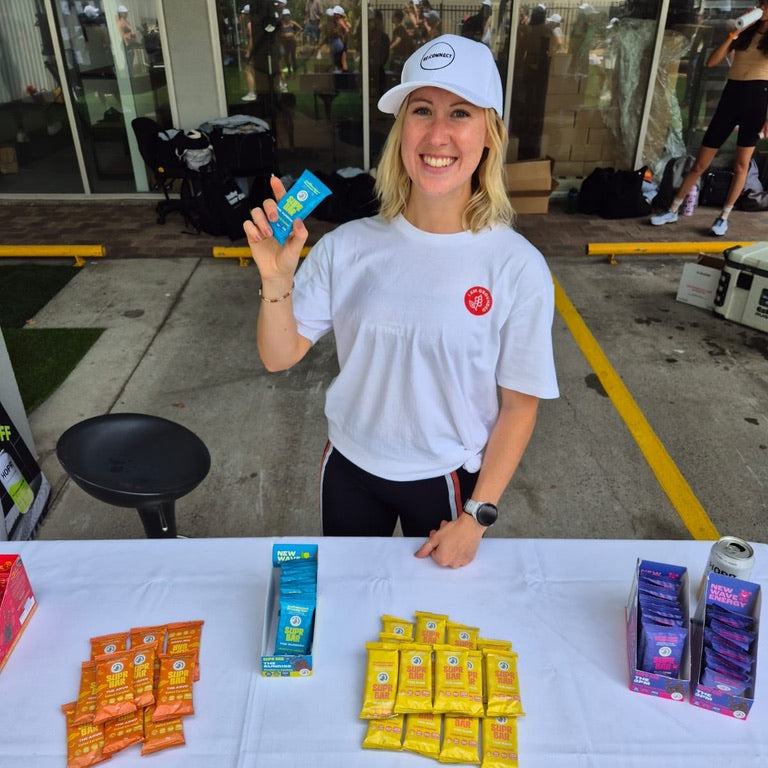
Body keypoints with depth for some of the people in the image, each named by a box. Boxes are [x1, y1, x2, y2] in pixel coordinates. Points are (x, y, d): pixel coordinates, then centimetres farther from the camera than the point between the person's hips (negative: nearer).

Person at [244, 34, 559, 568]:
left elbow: (519, 404, -11)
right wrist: (277, 279, -27)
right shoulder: (348, 246, -13)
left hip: (447, 479, -2)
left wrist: (477, 515, -10)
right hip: (350, 467, 3)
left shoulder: (518, 268, -20)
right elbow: (280, 357, -9)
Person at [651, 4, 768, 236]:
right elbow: (711, 62, 4)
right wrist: (733, 34, -5)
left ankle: (724, 217, 8)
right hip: (730, 96, 2)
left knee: (741, 164, -1)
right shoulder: (744, 34, 15)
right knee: (700, 163, 2)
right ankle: (672, 211, 10)